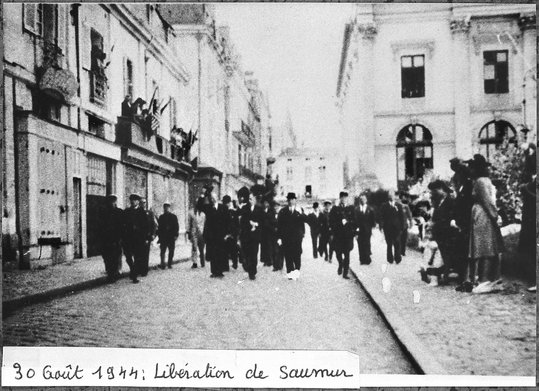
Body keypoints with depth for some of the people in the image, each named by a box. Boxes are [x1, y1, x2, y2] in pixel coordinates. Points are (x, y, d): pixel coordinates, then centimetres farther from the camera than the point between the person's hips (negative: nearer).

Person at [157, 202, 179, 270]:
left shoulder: (173, 216, 5)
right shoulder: (161, 217, 10)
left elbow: (176, 226, 3)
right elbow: (159, 227, 11)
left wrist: (176, 235, -6)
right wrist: (159, 236, 3)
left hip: (172, 237, -1)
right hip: (163, 237, 1)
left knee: (171, 251, 3)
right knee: (163, 251, -5)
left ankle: (170, 264, 11)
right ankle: (162, 264, -5)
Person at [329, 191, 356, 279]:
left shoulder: (351, 209, 7)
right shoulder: (335, 209, 4)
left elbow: (354, 221, 7)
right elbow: (331, 222, 2)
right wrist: (332, 233, -5)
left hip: (348, 235, 0)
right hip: (337, 235, 0)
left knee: (347, 254, -1)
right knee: (338, 252, -1)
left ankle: (345, 273, 5)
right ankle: (340, 264, 31)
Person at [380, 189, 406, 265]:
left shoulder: (398, 205, 4)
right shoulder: (384, 206, 3)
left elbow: (402, 216, 4)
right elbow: (382, 217, 1)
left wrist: (402, 227, -1)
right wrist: (381, 226, -8)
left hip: (397, 227, 0)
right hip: (388, 228, 0)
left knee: (397, 244, 0)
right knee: (389, 244, 5)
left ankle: (397, 258, 8)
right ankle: (390, 259, 12)